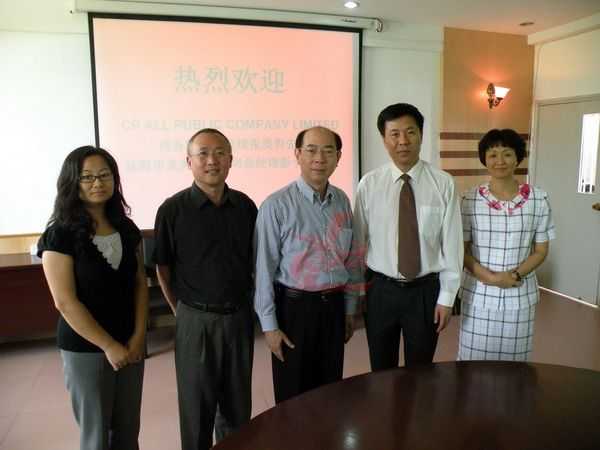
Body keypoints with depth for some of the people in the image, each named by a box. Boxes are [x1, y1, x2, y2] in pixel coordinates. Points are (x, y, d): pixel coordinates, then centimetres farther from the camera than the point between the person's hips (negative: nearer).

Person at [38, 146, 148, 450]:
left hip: (131, 344, 5)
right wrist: (108, 346, -14)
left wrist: (139, 336, -5)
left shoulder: (127, 229, 3)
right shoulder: (60, 235, -13)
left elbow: (140, 284, 5)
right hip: (84, 349, -4)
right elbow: (65, 302, -16)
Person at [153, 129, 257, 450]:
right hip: (196, 321, -3)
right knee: (197, 406, 13)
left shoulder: (245, 206, 0)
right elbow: (163, 268, -2)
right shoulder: (173, 209, -11)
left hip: (239, 316, 3)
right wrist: (181, 312, 1)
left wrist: (247, 306, 10)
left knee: (238, 405, 18)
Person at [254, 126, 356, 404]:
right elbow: (264, 268, -13)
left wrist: (349, 309, 12)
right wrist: (269, 324, -11)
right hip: (294, 306, -5)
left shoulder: (342, 201, 3)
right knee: (293, 395, 13)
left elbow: (348, 259, 9)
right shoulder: (277, 205, -15)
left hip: (333, 305, 5)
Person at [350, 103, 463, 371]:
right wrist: (356, 288, 2)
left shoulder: (443, 184, -8)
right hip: (380, 290, 0)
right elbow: (357, 241, -3)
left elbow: (451, 243, -6)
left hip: (425, 290, 0)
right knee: (381, 371, 18)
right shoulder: (369, 184, -7)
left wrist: (446, 297, -5)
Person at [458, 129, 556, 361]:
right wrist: (489, 277, -16)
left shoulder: (538, 199, -3)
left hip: (520, 295, 1)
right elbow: (461, 250, -3)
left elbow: (541, 250, 2)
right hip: (478, 293, 0)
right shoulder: (470, 199, -6)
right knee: (474, 360, 9)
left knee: (513, 359, 13)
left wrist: (515, 275, -14)